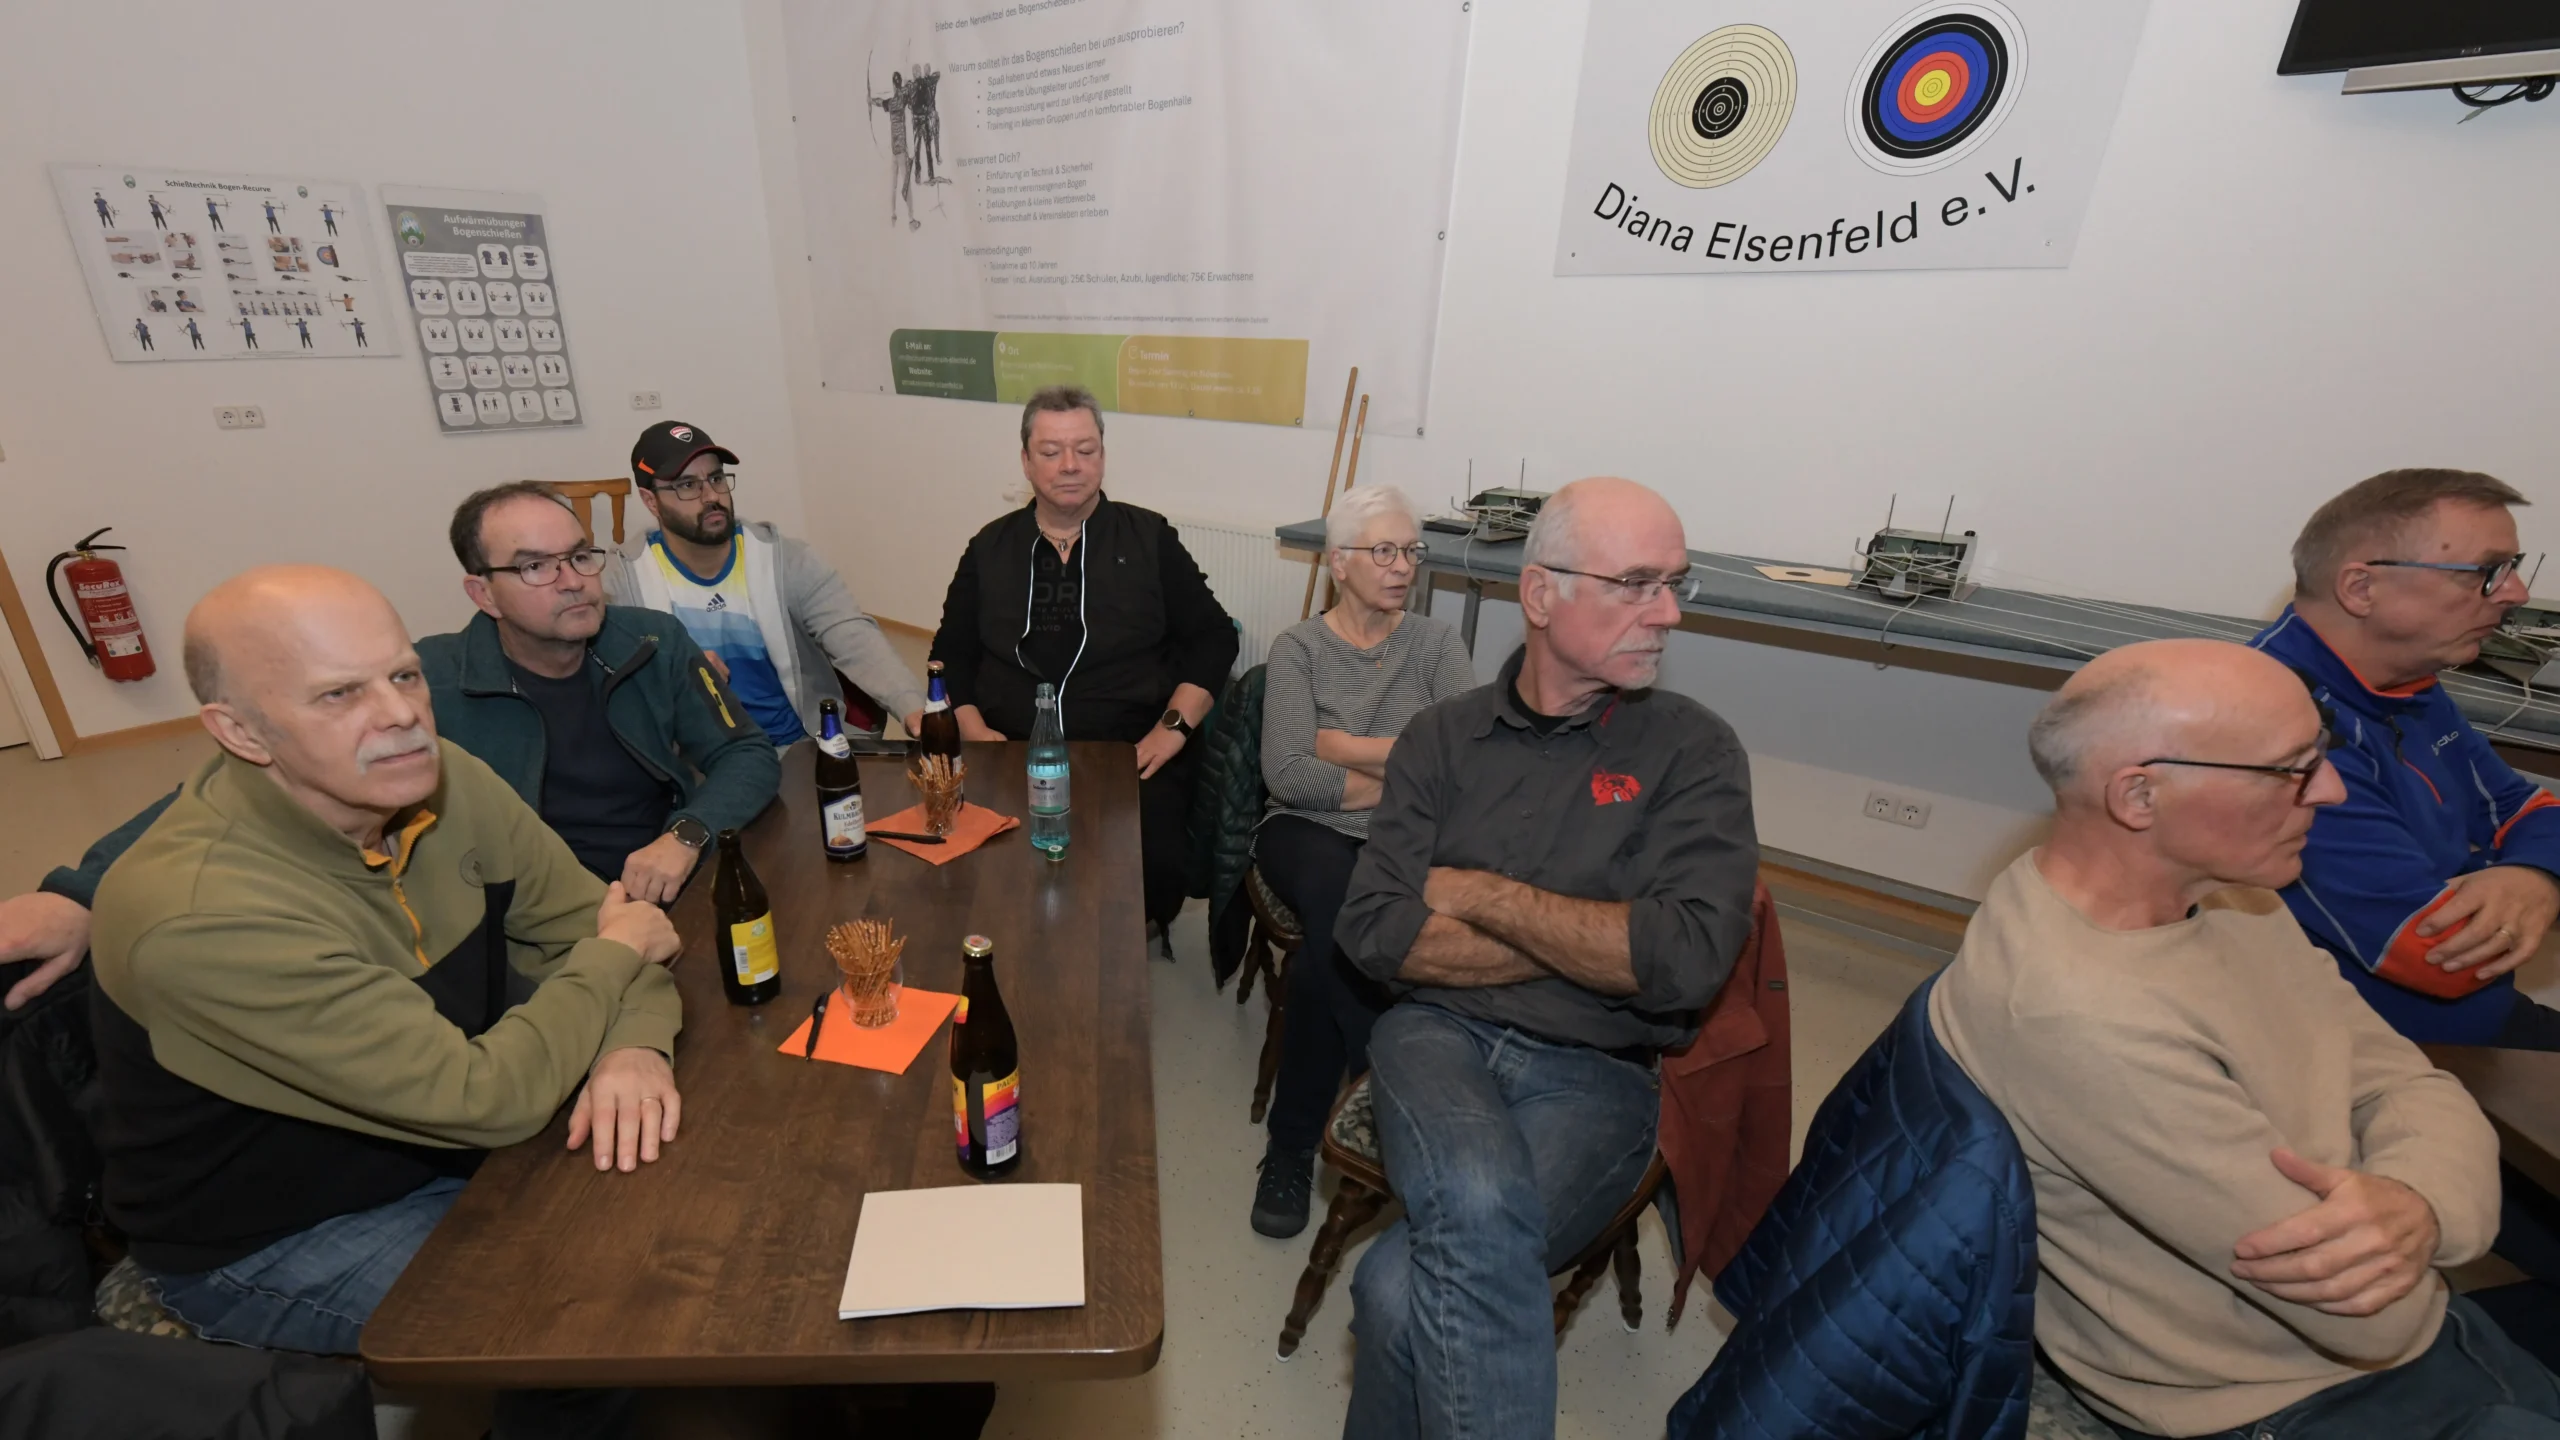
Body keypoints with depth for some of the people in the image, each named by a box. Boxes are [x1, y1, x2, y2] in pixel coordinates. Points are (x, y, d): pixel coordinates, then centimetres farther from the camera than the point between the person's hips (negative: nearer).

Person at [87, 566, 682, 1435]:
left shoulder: (441, 779, -14)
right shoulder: (201, 913, -33)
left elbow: (583, 923, -6)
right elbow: (485, 1101, -32)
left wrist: (634, 1045, -26)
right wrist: (616, 952, -18)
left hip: (449, 1135, 6)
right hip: (272, 1238, -5)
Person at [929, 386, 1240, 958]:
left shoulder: (1148, 539, 7)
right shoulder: (990, 547, 13)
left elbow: (1213, 636, 5)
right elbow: (952, 653, 15)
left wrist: (1174, 726, -5)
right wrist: (971, 727, -2)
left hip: (1130, 754, -2)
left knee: (1156, 864, -26)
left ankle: (1142, 936, 8)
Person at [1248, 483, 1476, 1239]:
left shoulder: (1435, 643, 9)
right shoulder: (1300, 646, 4)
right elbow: (1286, 774, -10)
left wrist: (1343, 746, -8)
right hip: (1309, 833, -1)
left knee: (1325, 954, -29)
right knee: (1336, 895, -34)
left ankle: (1293, 1146, -6)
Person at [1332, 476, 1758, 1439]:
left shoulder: (1692, 749, 1)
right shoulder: (1444, 737, 5)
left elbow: (1687, 958, -13)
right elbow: (1375, 933, -5)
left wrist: (1480, 896, -8)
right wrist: (1592, 946, -9)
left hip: (1594, 1071, -1)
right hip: (1439, 1032, 1)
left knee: (1404, 1287, -24)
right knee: (1479, 1211, -31)